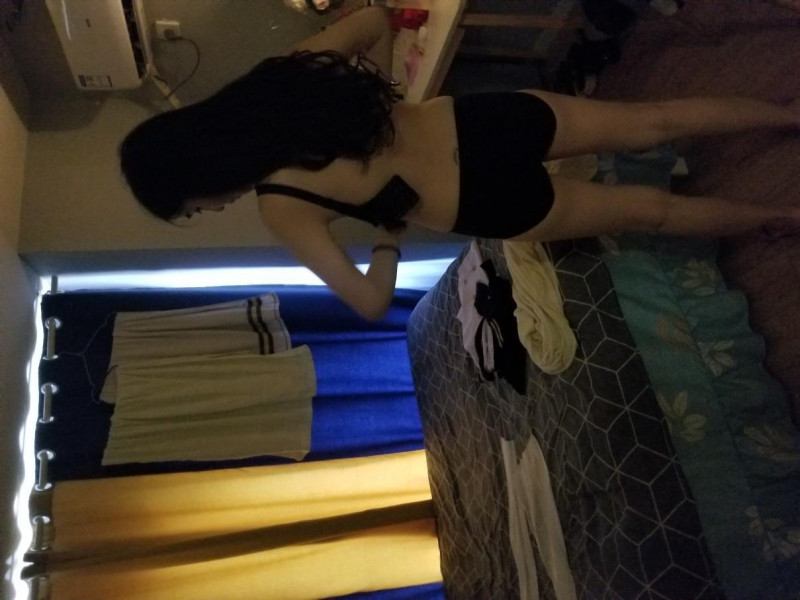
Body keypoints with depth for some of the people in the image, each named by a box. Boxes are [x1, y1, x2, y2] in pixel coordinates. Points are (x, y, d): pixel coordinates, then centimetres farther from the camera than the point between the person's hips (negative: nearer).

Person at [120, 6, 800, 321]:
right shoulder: (285, 73, -4)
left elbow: (372, 302, -15)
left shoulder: (282, 208, -17)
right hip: (485, 121, 5)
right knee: (649, 123, 21)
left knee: (650, 208, 16)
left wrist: (386, 241, 4)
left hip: (495, 207, -4)